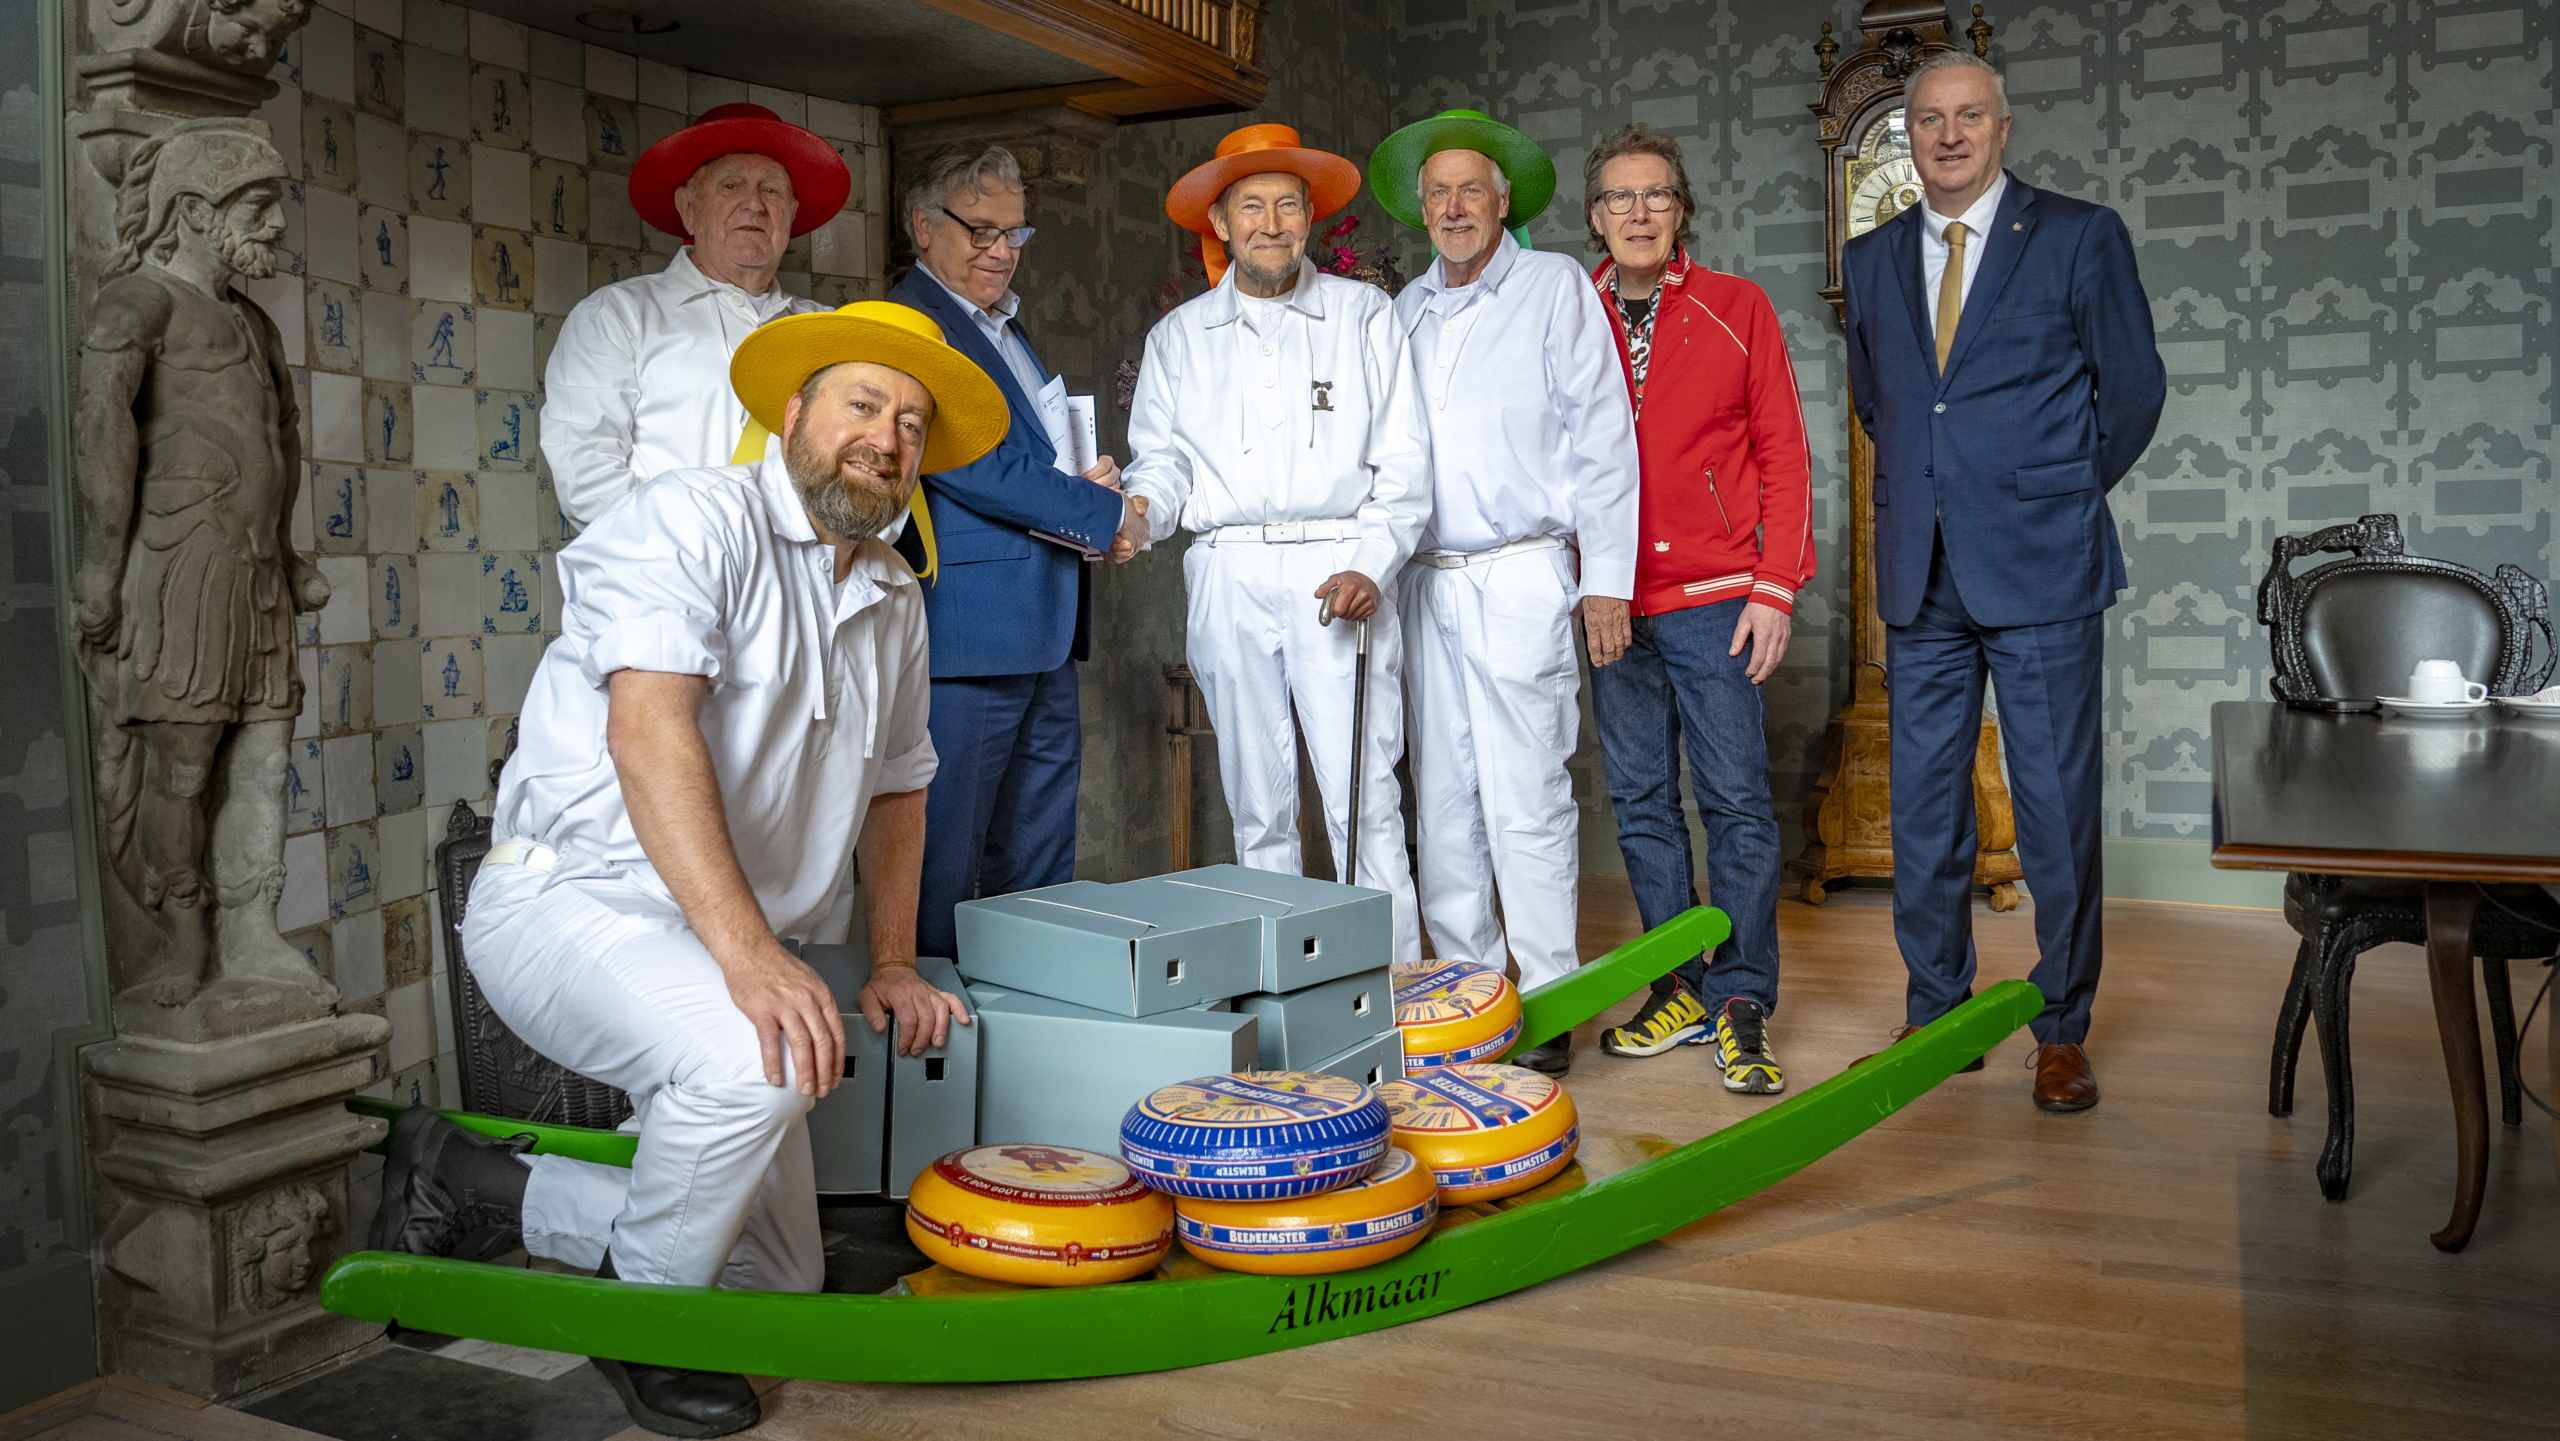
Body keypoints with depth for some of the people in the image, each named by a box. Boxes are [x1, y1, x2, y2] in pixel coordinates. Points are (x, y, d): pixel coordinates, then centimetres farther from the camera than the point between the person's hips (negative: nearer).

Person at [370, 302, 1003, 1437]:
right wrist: (750, 953, -36)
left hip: (723, 949, 8)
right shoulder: (695, 522, -14)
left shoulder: (896, 601, 11)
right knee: (752, 1064, -38)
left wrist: (894, 961, 13)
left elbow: (896, 784, 23)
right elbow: (651, 735, -28)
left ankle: (467, 1178, 23)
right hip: (572, 902, -8)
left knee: (776, 1282, 9)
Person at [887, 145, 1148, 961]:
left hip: (1044, 632, 9)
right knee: (944, 865, -1)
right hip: (967, 637, -9)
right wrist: (1106, 514, -10)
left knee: (1040, 860, 15)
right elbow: (968, 465, -18)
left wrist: (1088, 484, 4)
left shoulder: (1008, 327, 22)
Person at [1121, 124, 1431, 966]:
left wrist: (1373, 567, -10)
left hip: (1340, 570, -2)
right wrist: (1135, 513, -12)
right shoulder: (1179, 336, 16)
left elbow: (1404, 461, 4)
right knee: (1257, 805, 6)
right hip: (1230, 573, 3)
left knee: (1365, 799, -8)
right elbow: (1162, 463, 11)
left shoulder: (1365, 315, 10)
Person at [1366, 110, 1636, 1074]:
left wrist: (1605, 580, -6)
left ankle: (1547, 1004, 2)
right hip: (1425, 586, 5)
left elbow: (1601, 438, -1)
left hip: (1521, 581, -5)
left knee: (1526, 803, -7)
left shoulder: (1556, 288, 4)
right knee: (1442, 802, 7)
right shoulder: (1405, 311, 17)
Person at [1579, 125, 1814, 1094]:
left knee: (1737, 800, -3)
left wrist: (1776, 587, -5)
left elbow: (1783, 456, 3)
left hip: (1715, 600, -2)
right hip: (1613, 605, 3)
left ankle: (1740, 1007, 5)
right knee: (1641, 802, 7)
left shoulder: (1737, 311, 5)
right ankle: (1680, 991, 18)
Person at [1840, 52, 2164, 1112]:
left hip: (2041, 572, -3)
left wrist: (2064, 495, 11)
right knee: (1922, 809, 8)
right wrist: (1932, 487, 14)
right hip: (1921, 579, 4)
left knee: (2058, 809, 1)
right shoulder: (1870, 260, 12)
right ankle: (1935, 1014, 20)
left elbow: (2134, 386, 6)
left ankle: (2061, 1033, 14)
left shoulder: (2079, 237, 1)